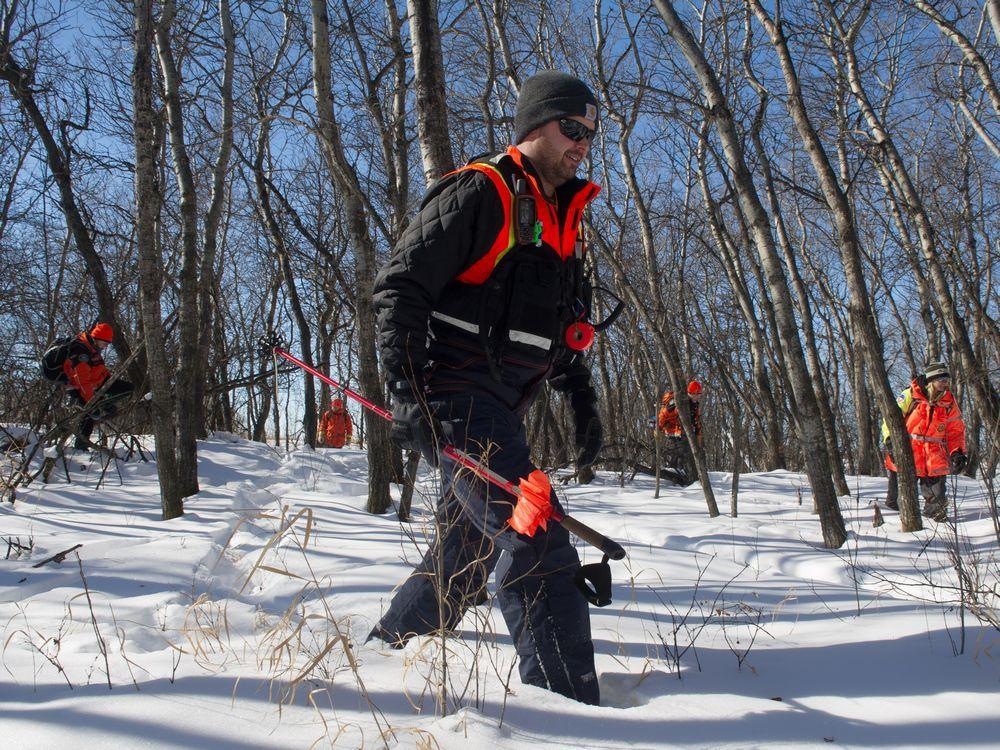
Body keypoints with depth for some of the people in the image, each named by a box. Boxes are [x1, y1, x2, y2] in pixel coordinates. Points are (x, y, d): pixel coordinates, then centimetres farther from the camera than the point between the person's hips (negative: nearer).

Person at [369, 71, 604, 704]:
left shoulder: (563, 218, 19)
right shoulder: (479, 193, -8)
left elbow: (562, 325, 26)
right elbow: (400, 288, -15)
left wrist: (582, 398, 15)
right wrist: (410, 390, -24)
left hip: (501, 411, 9)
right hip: (455, 399, -9)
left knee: (470, 550, 18)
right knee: (536, 537, -18)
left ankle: (382, 652, 36)